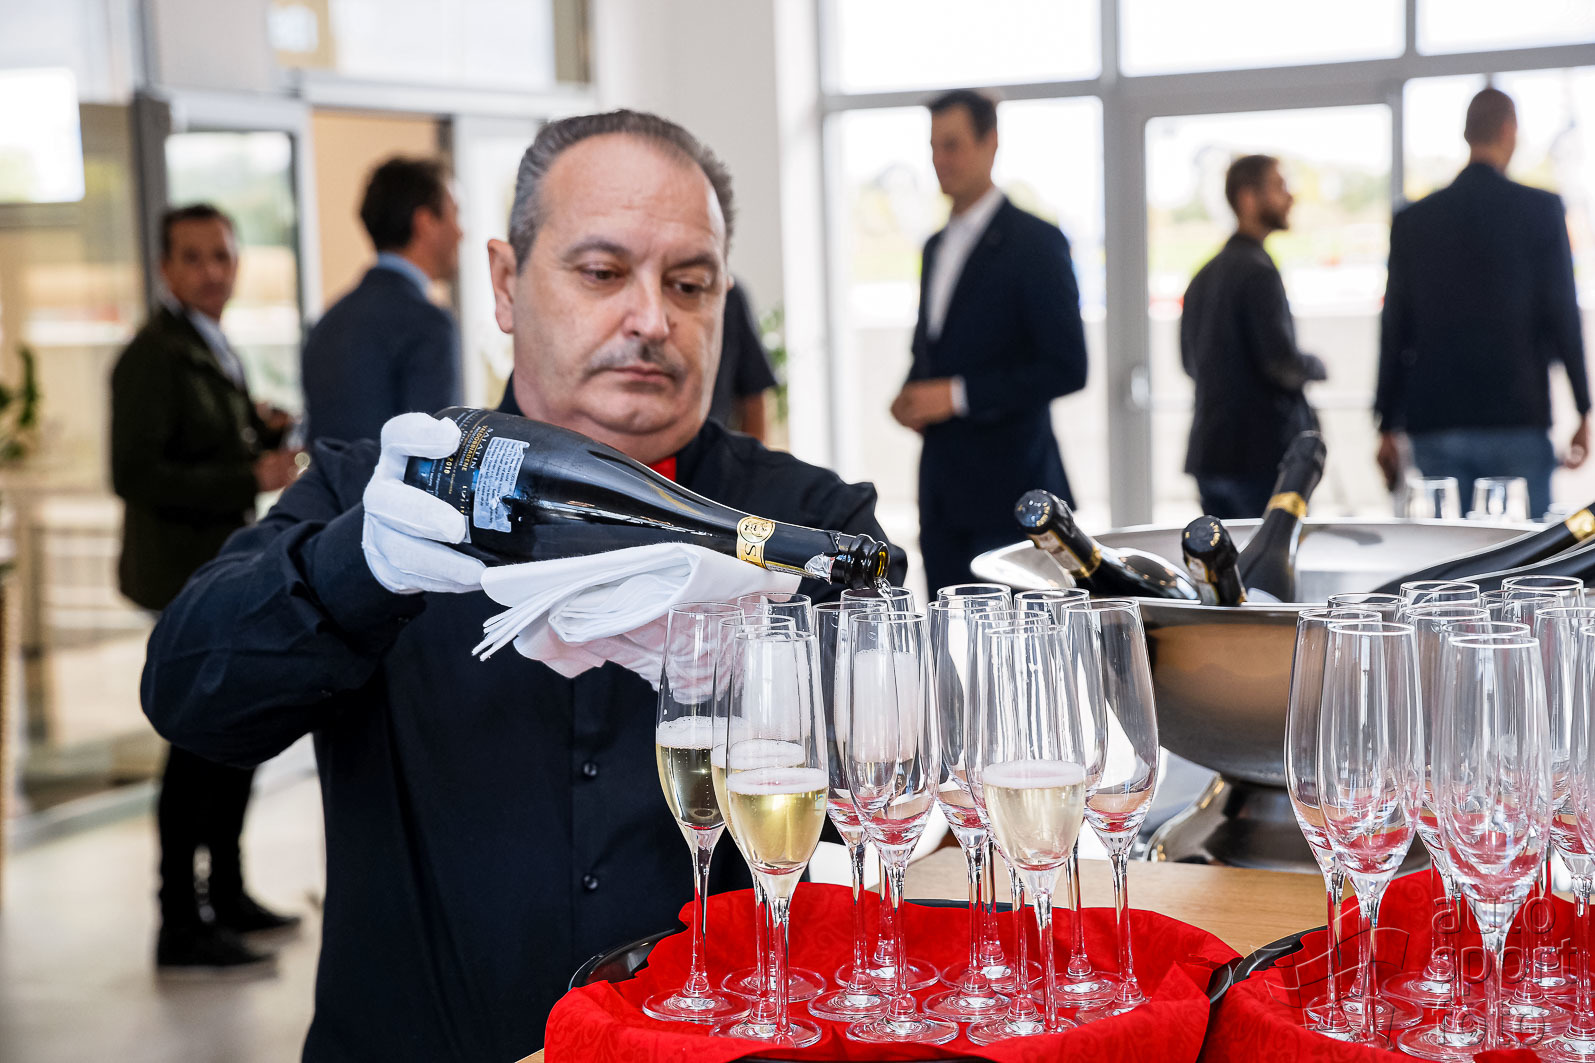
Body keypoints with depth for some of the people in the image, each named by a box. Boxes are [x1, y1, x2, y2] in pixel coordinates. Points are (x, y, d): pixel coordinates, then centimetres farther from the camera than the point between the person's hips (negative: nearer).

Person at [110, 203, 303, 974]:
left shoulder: (214, 349, 14)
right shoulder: (152, 355, -16)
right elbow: (135, 475, -24)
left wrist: (264, 433, 0)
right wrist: (250, 477, -27)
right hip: (189, 572, -10)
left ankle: (227, 896, 31)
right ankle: (181, 927, 2)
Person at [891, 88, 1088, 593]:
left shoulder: (1035, 243, -8)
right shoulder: (937, 247, 16)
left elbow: (1067, 367, -13)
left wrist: (958, 395, -17)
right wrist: (912, 398, 4)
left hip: (1008, 491, -7)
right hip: (943, 492, 7)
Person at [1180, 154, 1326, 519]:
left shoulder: (1205, 274, 14)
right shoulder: (1257, 270, -14)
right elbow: (1281, 362, -19)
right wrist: (1316, 366, 3)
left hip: (1208, 452, 9)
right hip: (1261, 454, -9)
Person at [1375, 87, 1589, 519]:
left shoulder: (1412, 220, 6)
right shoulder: (1541, 209, -2)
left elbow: (1394, 330, 7)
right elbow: (1563, 316, -3)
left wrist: (1387, 426, 12)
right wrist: (1583, 412, 3)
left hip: (1434, 426, 3)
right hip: (1518, 418, -2)